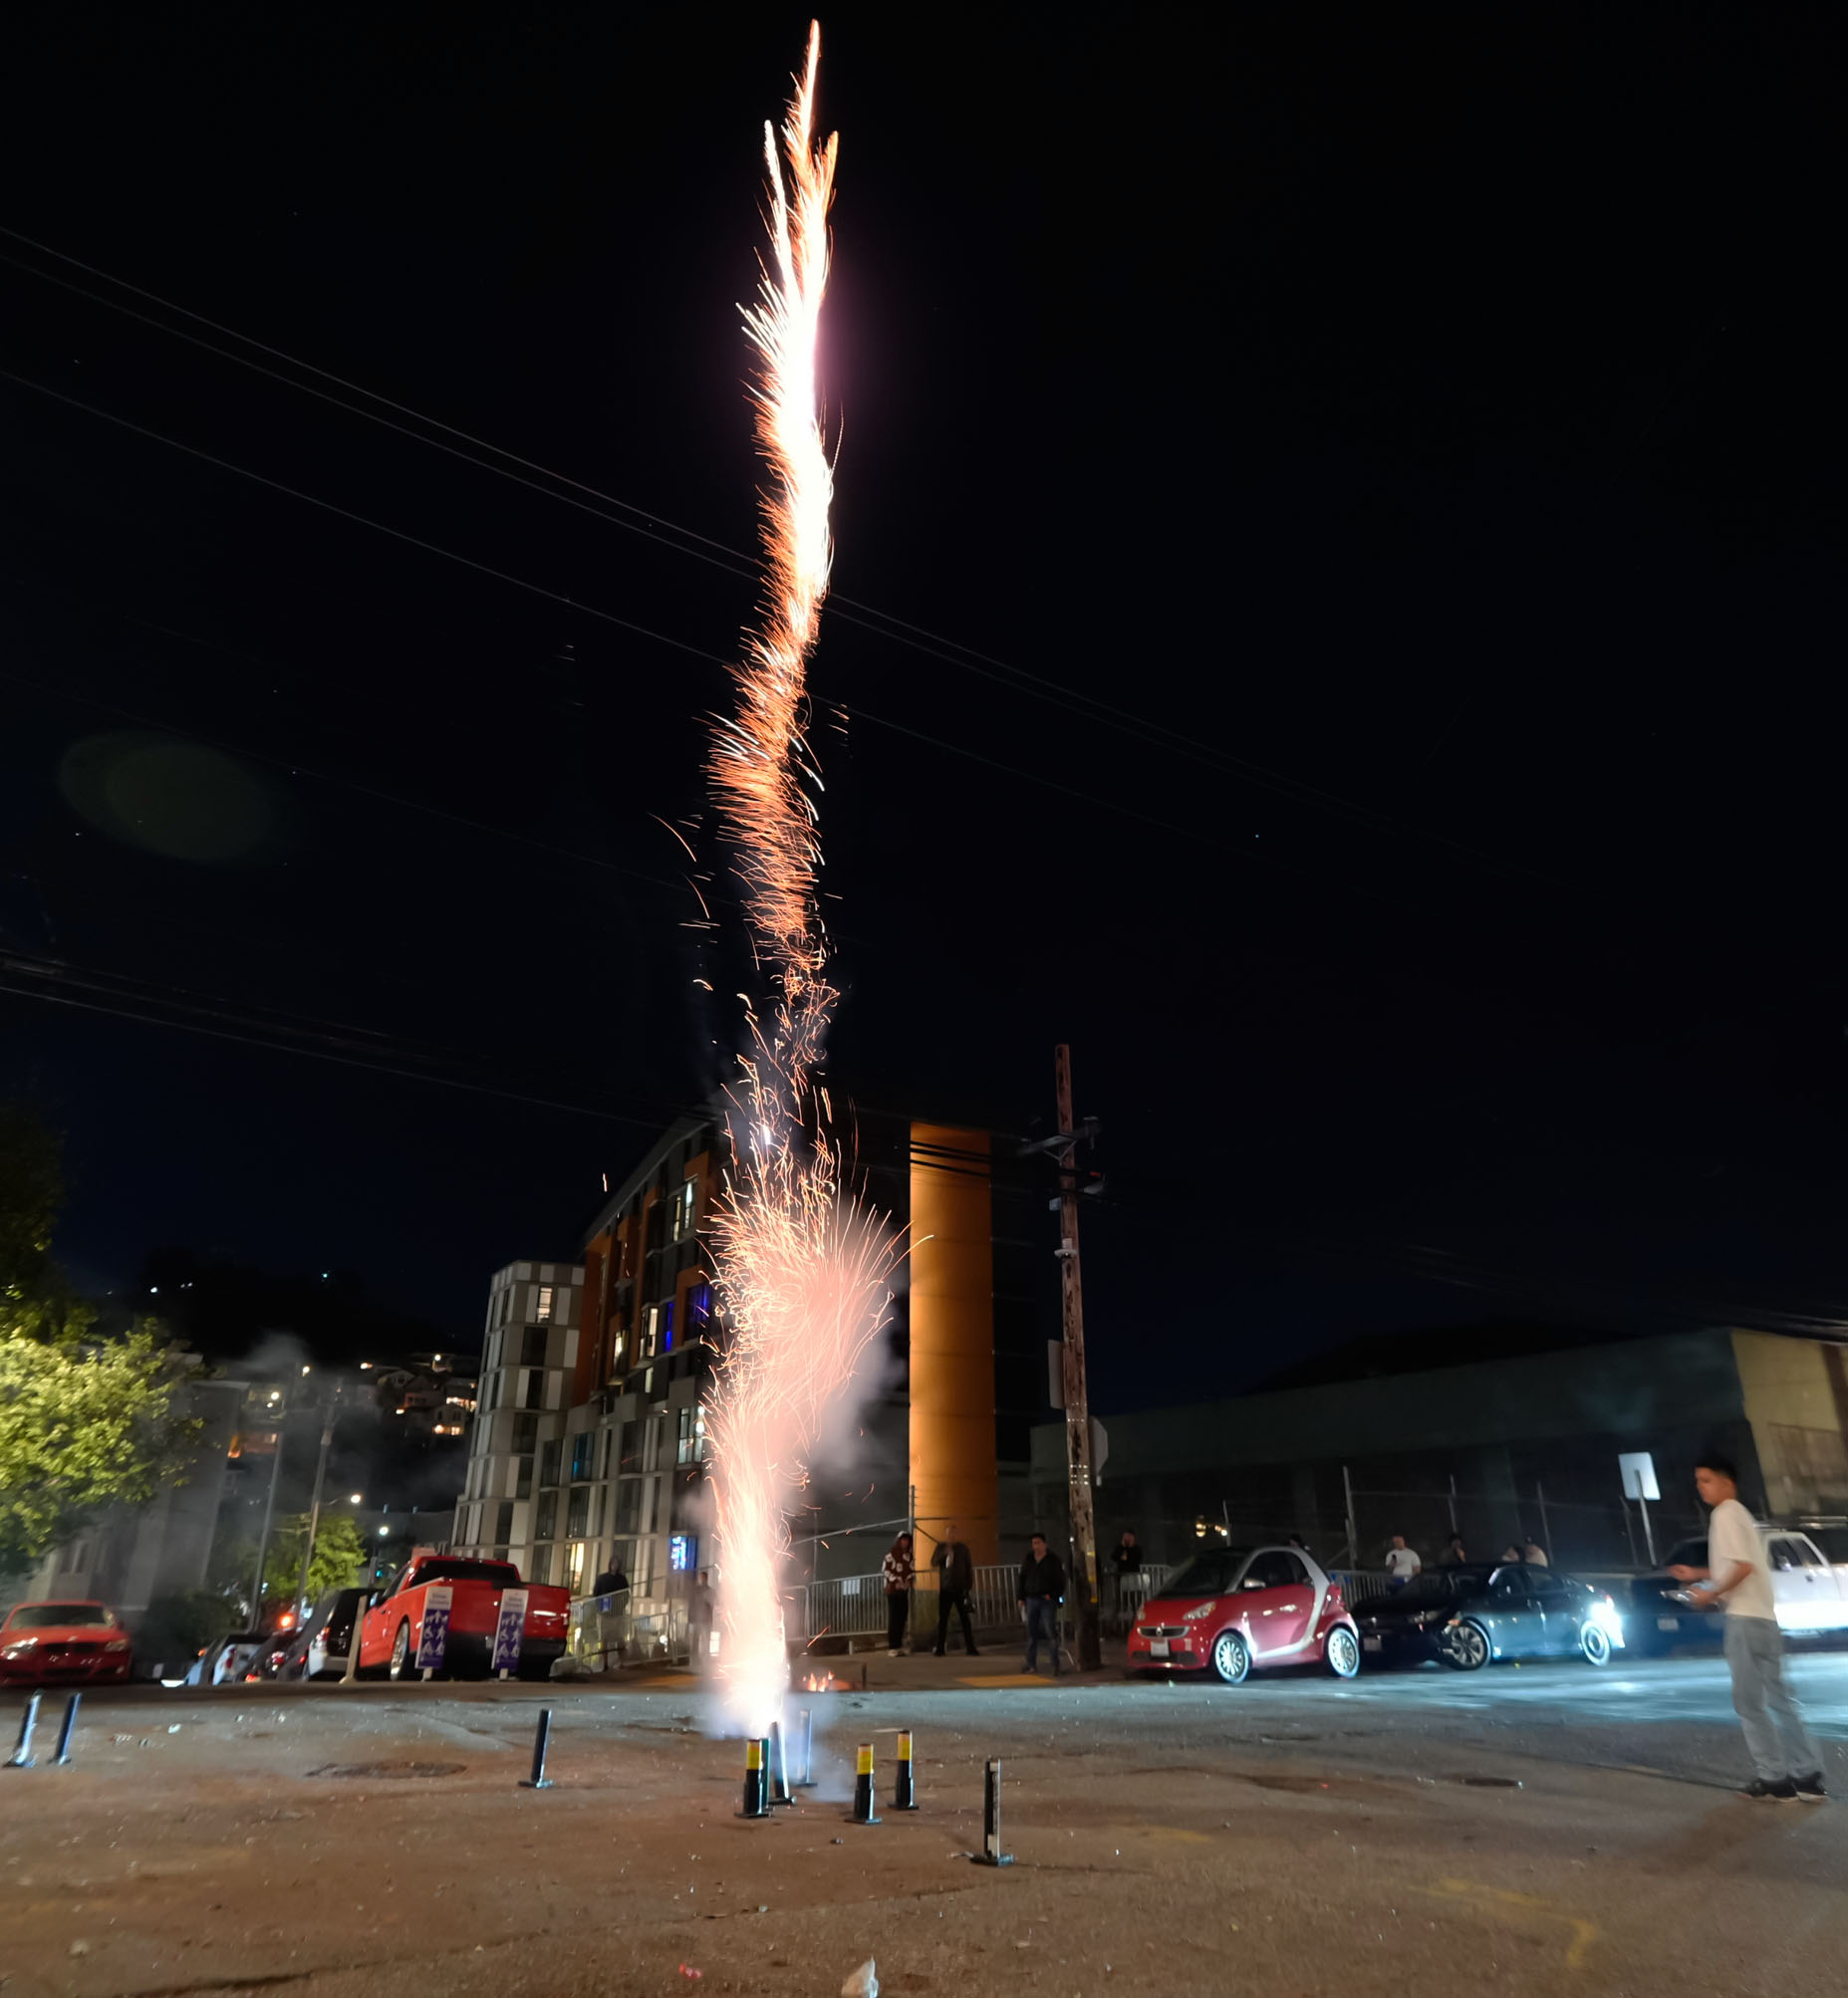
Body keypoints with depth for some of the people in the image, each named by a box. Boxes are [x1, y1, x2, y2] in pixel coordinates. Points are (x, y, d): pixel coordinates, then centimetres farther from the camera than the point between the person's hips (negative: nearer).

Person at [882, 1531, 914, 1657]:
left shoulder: (908, 1555, 14)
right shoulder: (891, 1553, -5)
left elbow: (910, 1570, 17)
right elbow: (887, 1570, -9)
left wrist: (909, 1580, -2)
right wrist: (895, 1582, -18)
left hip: (904, 1590, 6)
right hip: (892, 1589, -6)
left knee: (902, 1618, 4)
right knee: (893, 1618, -7)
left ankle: (898, 1646, 11)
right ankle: (892, 1648, -5)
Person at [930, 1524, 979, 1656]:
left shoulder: (962, 1548, 3)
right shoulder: (941, 1547, 5)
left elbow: (969, 1567, 5)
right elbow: (933, 1563, -7)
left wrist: (969, 1585, -3)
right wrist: (945, 1553, -22)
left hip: (960, 1589, -1)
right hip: (945, 1589, 1)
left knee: (965, 1619, -1)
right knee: (942, 1619, 2)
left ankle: (970, 1648, 3)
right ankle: (940, 1649, 8)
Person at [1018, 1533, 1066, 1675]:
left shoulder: (1052, 1560, -1)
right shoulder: (1028, 1560, 10)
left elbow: (1060, 1581, 0)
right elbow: (1022, 1579, 14)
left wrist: (1053, 1596, -11)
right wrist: (1021, 1598, 8)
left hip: (1047, 1600, -4)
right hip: (1031, 1600, 4)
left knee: (1051, 1632, -7)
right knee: (1031, 1632, 7)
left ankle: (1055, 1665, -3)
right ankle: (1032, 1664, 16)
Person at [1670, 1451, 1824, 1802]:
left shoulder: (1725, 1514, -12)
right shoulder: (1737, 1513, 18)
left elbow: (1743, 1566, -21)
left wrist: (1710, 1594, -11)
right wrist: (1697, 1574, 25)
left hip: (1745, 1617, -10)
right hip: (1762, 1616, 10)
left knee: (1749, 1701, -3)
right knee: (1777, 1697, 12)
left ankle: (1774, 1779, 0)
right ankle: (1807, 1775, 14)